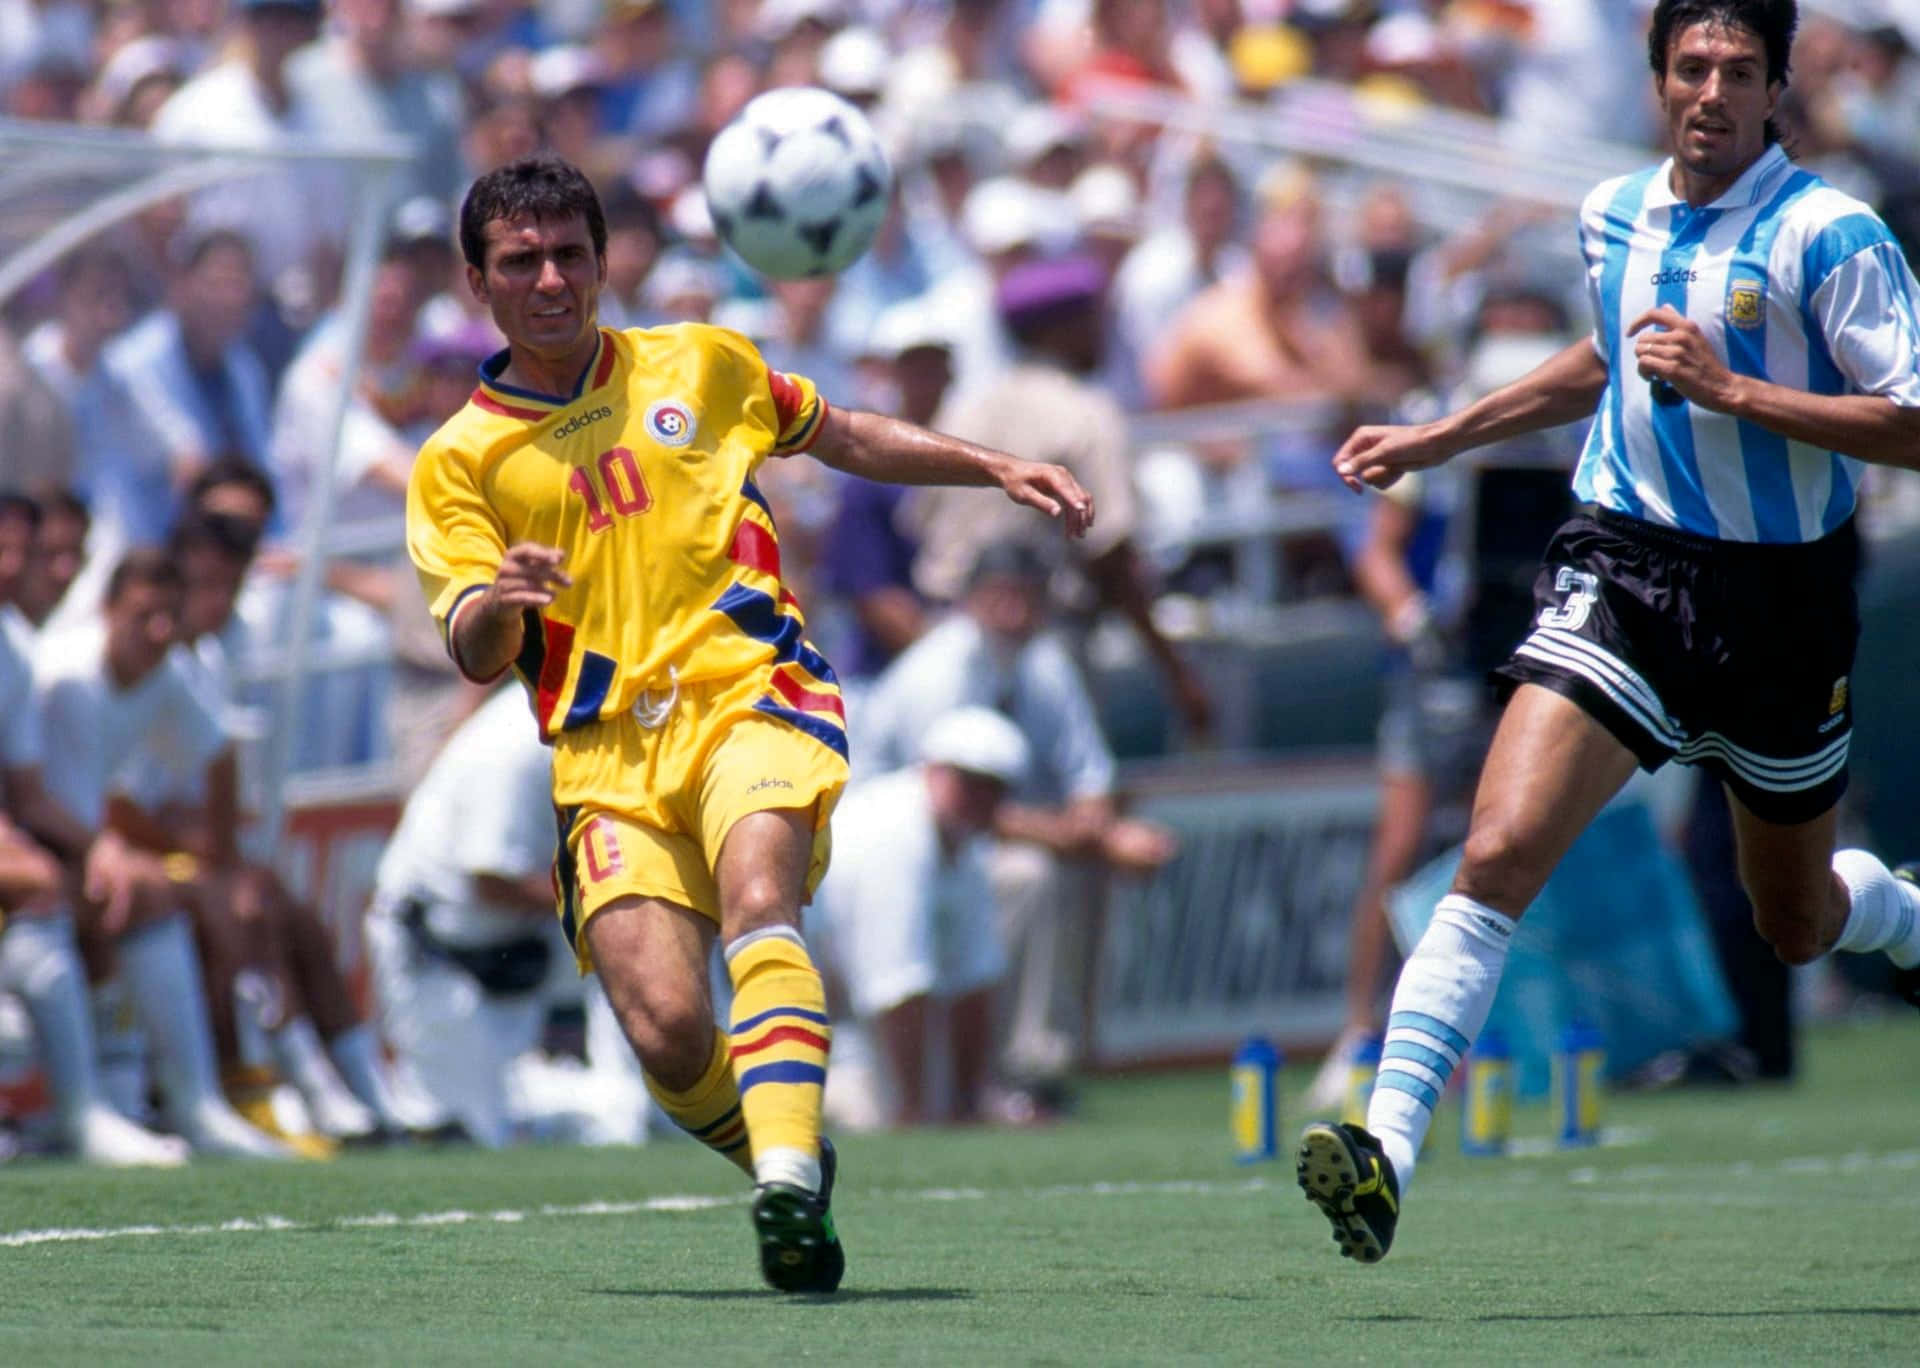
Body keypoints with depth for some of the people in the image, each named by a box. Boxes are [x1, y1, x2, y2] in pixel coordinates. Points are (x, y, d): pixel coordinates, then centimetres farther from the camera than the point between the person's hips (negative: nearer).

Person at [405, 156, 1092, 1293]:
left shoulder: (698, 366, 16)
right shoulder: (461, 461, 10)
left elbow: (846, 438, 32)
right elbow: (477, 654, -1)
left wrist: (1000, 470, 24)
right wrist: (497, 602, -24)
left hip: (752, 696, 0)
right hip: (606, 754, 0)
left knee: (757, 902, -32)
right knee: (667, 1031, -19)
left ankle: (789, 1181, -47)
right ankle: (788, 1159, 11)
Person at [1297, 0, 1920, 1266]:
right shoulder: (1616, 216, 6)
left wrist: (1726, 388, -23)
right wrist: (1443, 438, 27)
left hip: (1779, 597, -2)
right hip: (1625, 562, 3)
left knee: (1798, 925, 17)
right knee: (1498, 856, -18)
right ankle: (1386, 1146, -23)